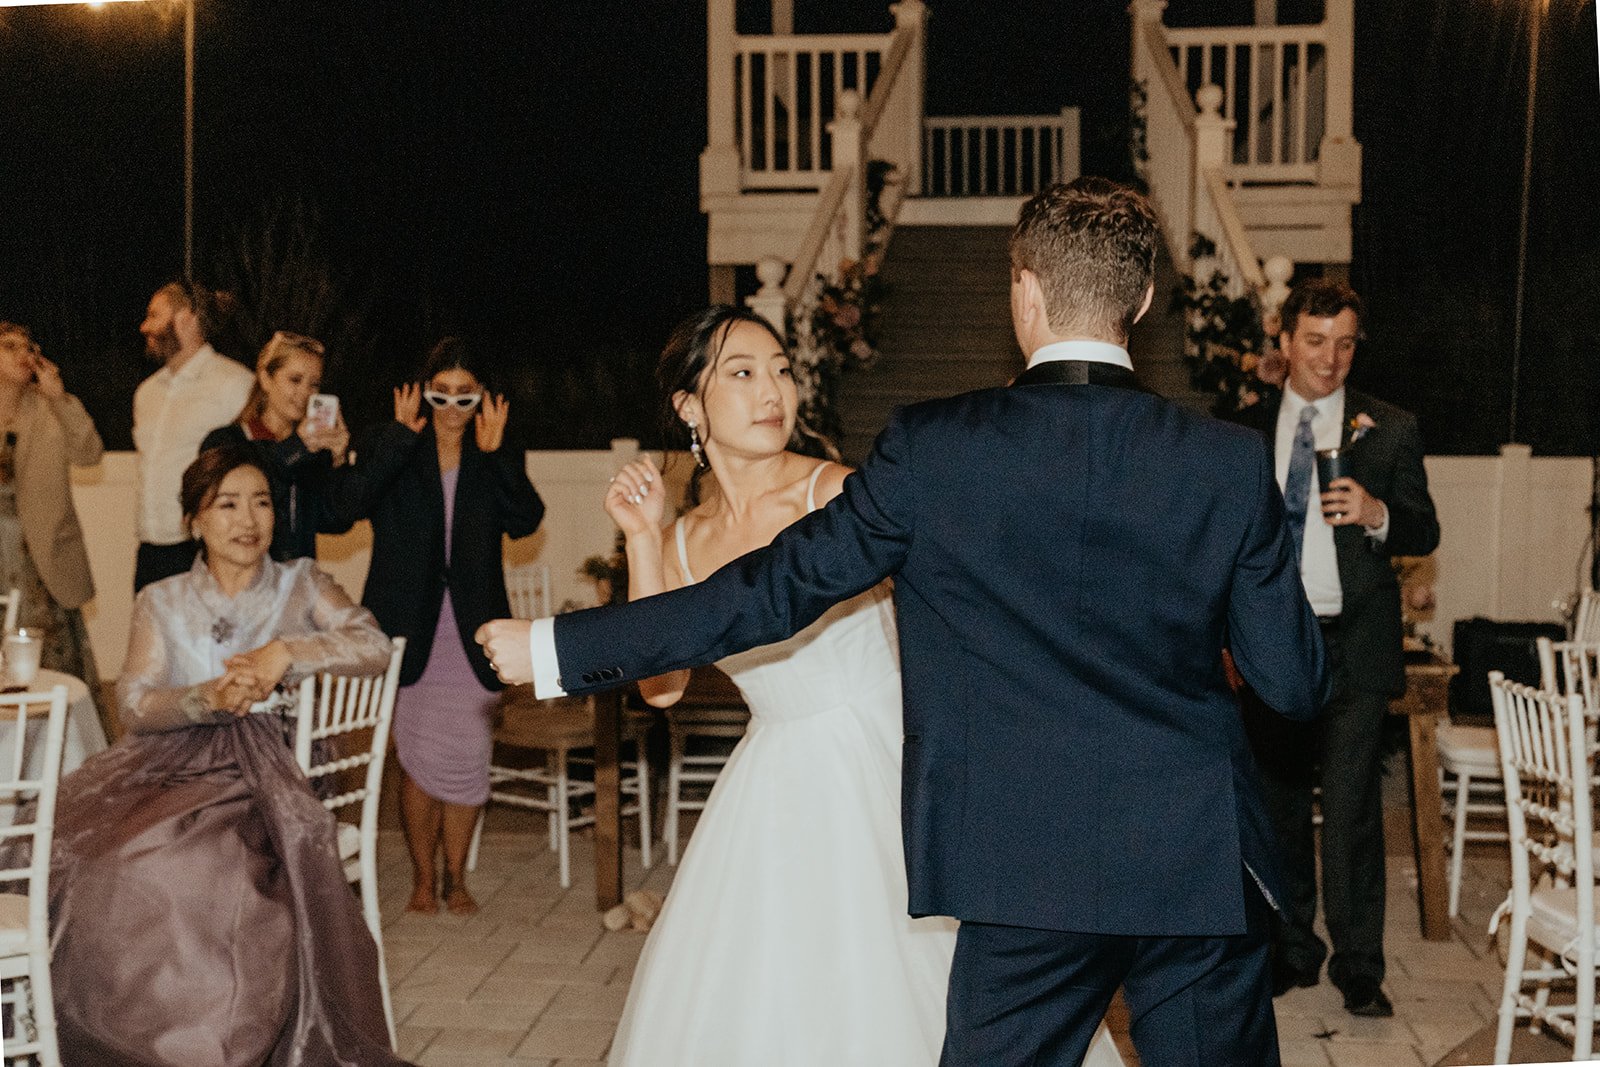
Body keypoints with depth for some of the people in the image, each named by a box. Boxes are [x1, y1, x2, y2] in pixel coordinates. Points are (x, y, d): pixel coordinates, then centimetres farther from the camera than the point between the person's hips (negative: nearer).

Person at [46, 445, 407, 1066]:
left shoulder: (300, 586, 13)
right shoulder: (161, 603, 16)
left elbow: (374, 647, -3)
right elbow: (135, 706, 3)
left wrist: (286, 651, -17)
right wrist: (209, 699, -16)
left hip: (264, 767, -2)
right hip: (170, 761, 3)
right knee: (75, 845, -27)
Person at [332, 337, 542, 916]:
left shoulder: (497, 456, 6)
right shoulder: (392, 447, 1)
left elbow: (525, 521, -9)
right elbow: (348, 506, -16)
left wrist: (494, 453, -18)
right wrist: (400, 437, -19)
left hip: (471, 629, 1)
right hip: (409, 624, -1)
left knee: (466, 756, 2)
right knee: (417, 757, 2)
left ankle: (456, 876, 19)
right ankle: (424, 875, 18)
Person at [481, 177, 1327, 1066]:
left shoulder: (933, 451, -9)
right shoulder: (1231, 464, -4)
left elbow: (774, 590, -7)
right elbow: (1295, 684, 1)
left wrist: (556, 648, 2)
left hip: (1029, 872, -1)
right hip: (1204, 869, 2)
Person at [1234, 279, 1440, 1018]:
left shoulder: (1389, 430, 3)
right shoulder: (1247, 431, 9)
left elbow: (1426, 534, 2)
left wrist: (1377, 513, -18)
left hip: (1353, 647, -2)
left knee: (1351, 810, -6)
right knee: (1278, 805, 10)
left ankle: (1359, 968, 6)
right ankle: (1292, 951, 23)